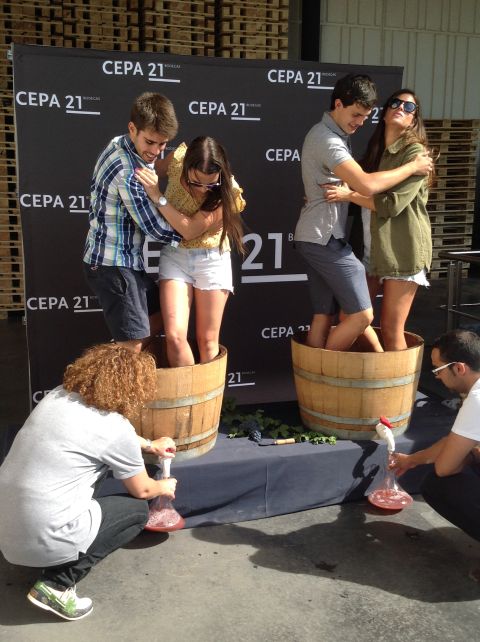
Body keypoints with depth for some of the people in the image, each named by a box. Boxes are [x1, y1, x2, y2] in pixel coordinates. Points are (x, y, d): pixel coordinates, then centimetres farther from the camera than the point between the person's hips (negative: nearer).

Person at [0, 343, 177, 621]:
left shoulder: (60, 394, 5)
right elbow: (142, 490, 4)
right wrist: (164, 488, 27)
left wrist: (149, 445, 38)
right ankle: (57, 584, 3)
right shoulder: (116, 429, -14)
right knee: (138, 510, 14)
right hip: (40, 540, -7)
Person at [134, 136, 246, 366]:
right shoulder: (178, 159, -14)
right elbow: (152, 171, 9)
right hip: (174, 255, 2)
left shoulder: (228, 192, -20)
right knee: (174, 335, -10)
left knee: (208, 341, 4)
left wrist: (157, 196, -30)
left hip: (211, 260, -1)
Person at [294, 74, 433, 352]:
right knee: (362, 315, -7)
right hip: (324, 238, -10)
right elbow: (368, 185, -27)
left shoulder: (338, 136, 18)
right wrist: (413, 167, -15)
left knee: (324, 315, 10)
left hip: (321, 238, 10)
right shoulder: (326, 139, -16)